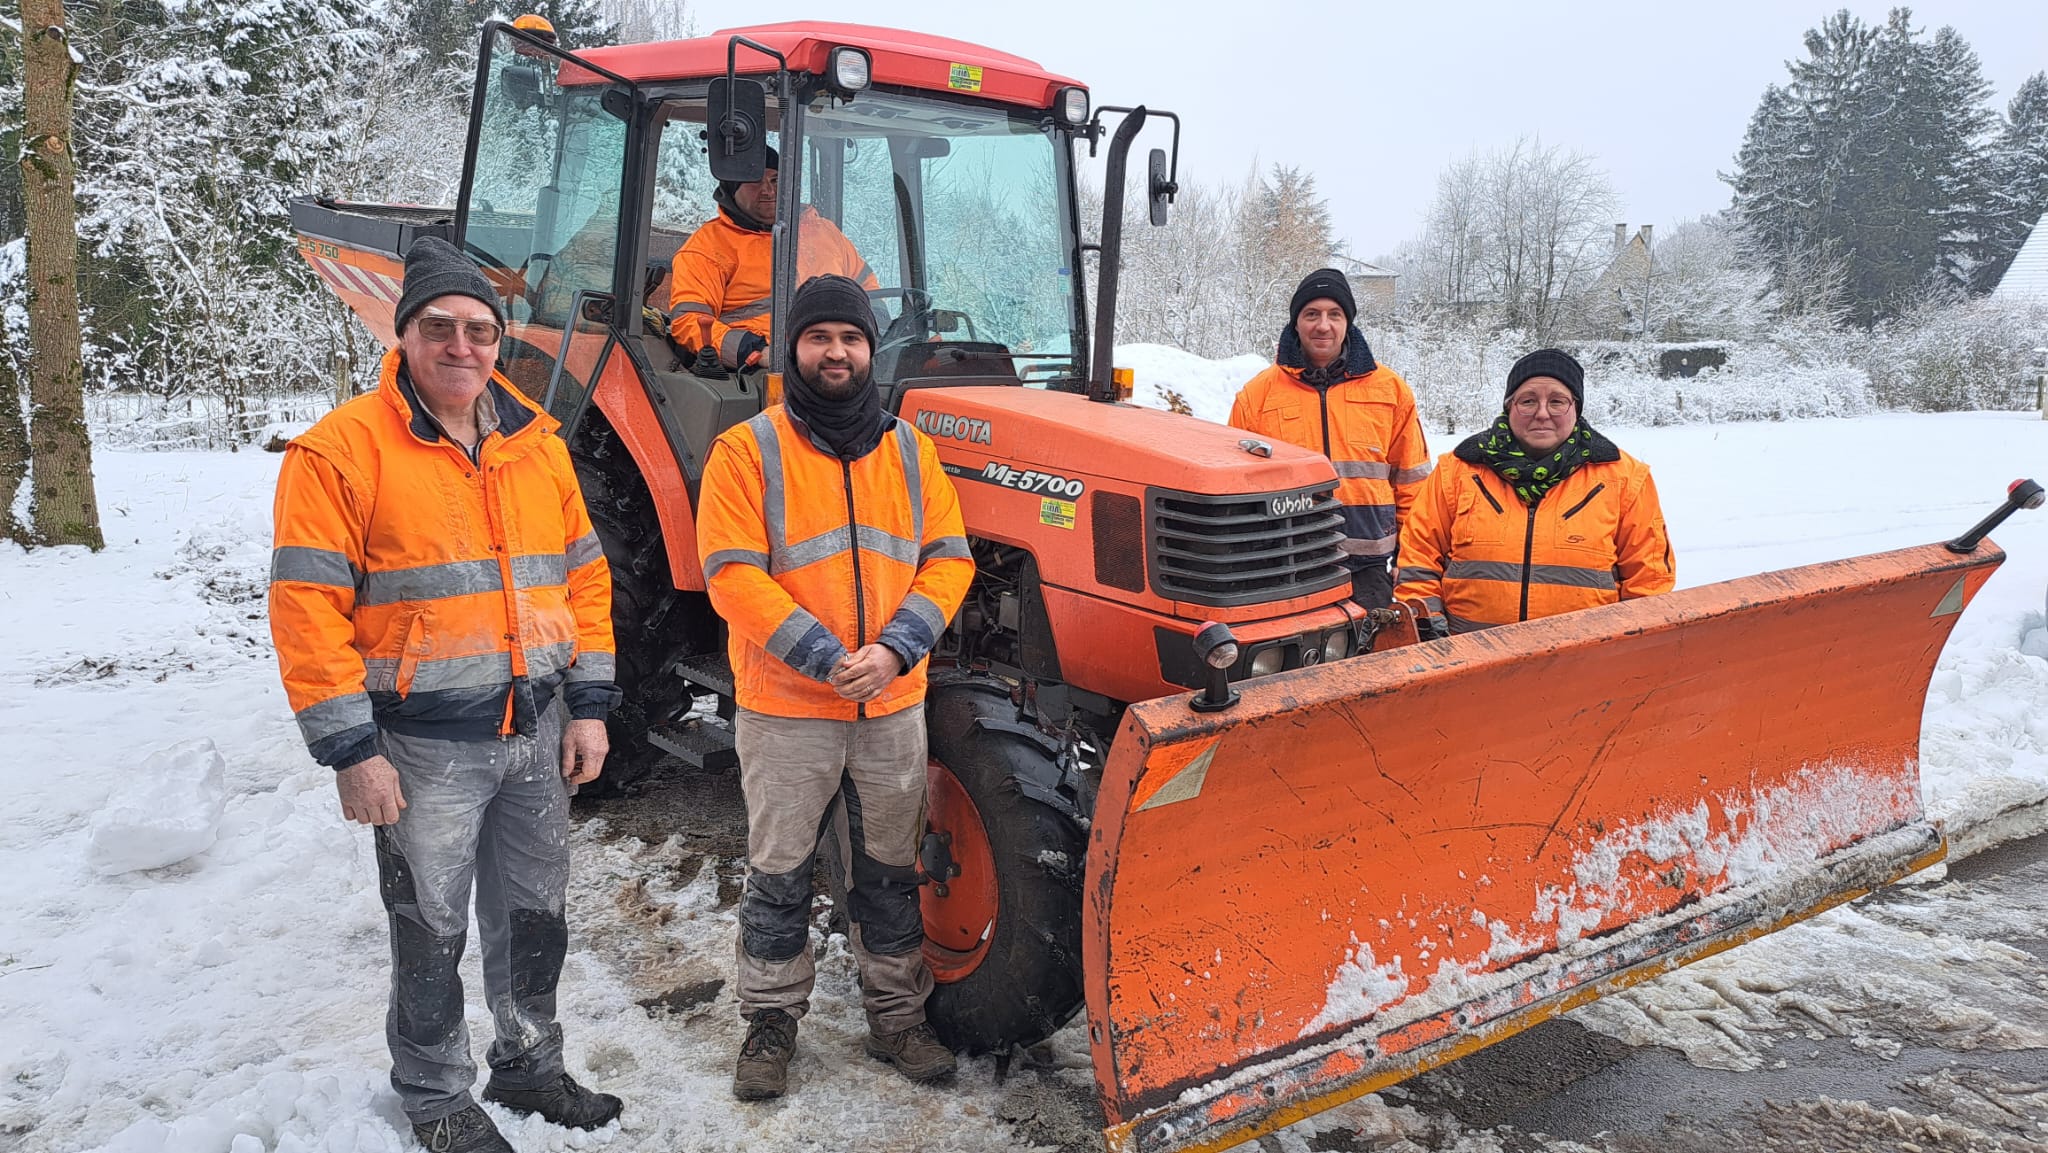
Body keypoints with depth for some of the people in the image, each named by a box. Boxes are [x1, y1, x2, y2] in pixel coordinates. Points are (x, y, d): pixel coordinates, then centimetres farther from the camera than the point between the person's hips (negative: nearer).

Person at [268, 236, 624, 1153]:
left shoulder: (536, 444, 6)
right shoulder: (342, 449, -10)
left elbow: (584, 578, 11)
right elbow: (307, 611, -13)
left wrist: (589, 706, 6)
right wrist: (350, 750, -15)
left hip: (537, 733, 5)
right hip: (426, 744, -5)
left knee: (533, 915, 18)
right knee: (432, 931, 10)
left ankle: (529, 1065, 38)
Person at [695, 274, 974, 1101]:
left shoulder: (908, 450, 6)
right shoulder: (747, 452, -6)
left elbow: (948, 559, 4)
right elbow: (734, 575, -12)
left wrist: (897, 648, -11)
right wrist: (825, 657, -19)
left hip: (894, 704, 3)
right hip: (785, 707, -3)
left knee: (890, 871, 15)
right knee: (779, 873, 10)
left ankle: (897, 1015, 30)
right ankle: (771, 1019, 27)